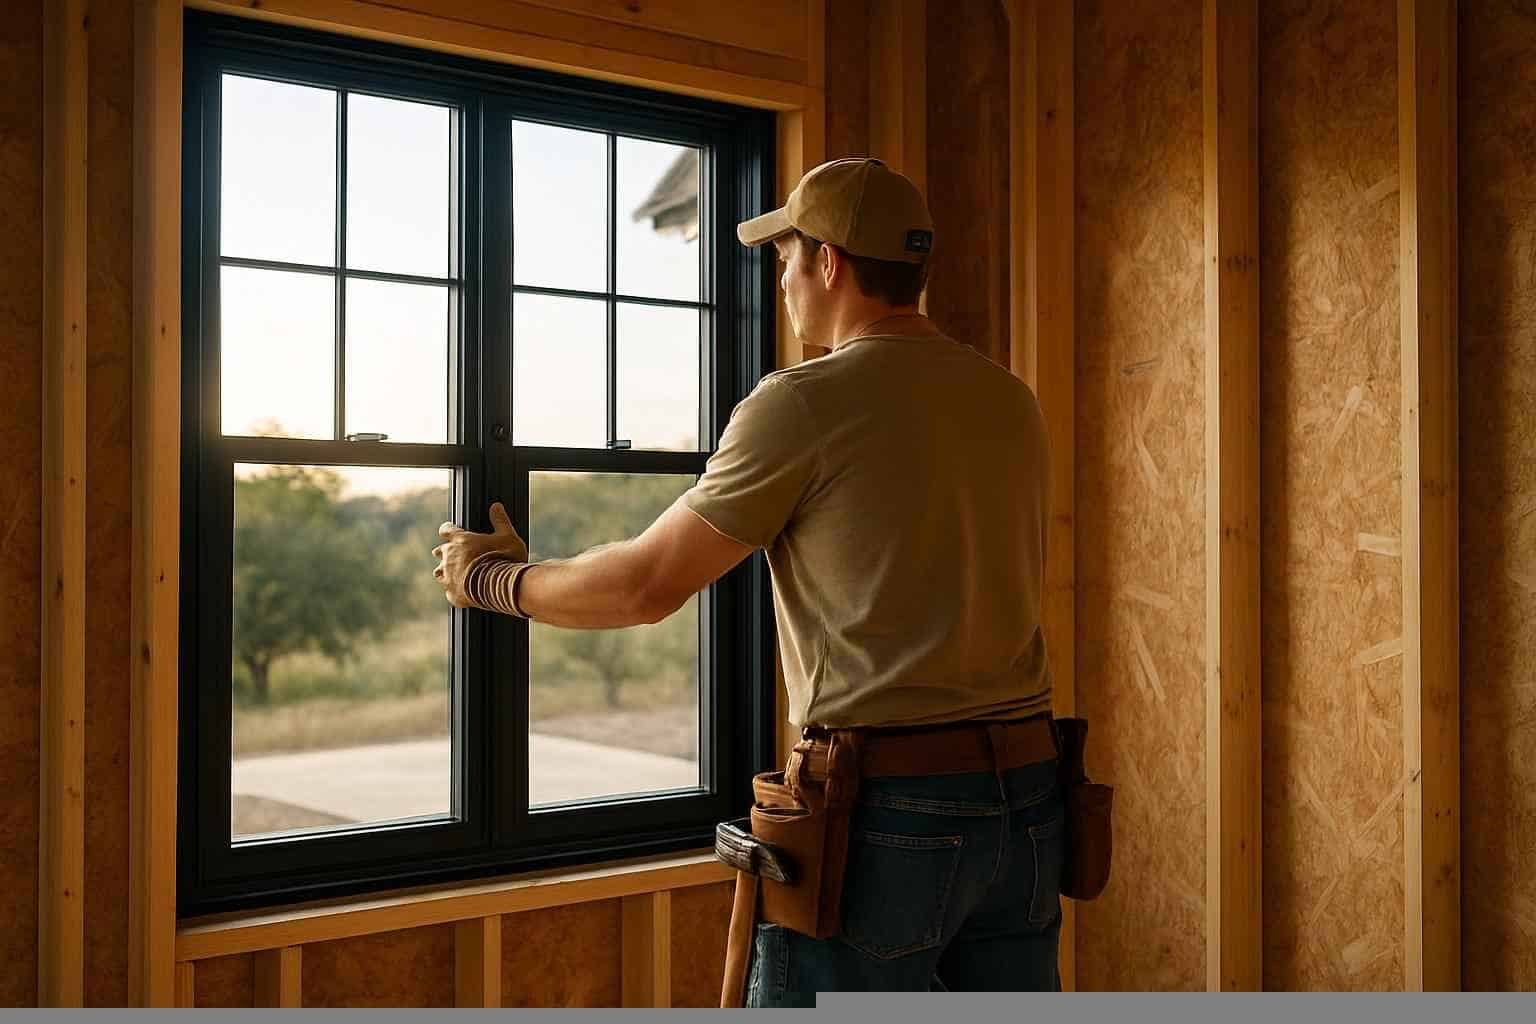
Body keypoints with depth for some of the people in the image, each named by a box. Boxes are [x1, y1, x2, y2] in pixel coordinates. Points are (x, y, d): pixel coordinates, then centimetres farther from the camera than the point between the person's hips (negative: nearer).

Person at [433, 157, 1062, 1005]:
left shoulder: (805, 403, -11)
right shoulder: (1012, 402, 8)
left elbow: (645, 587, -5)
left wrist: (492, 578, 12)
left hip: (886, 808, -7)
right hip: (1025, 797, 7)